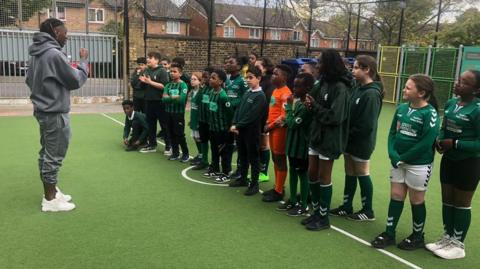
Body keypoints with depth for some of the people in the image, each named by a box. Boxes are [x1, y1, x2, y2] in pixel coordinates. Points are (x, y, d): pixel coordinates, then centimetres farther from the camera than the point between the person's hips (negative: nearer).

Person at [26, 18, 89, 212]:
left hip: (42, 111, 10)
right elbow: (76, 80, -13)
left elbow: (29, 80, 19)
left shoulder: (35, 54, 10)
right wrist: (84, 60, -1)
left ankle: (50, 192, 26)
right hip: (55, 113, -10)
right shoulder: (54, 54, -19)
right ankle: (50, 199, 6)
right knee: (53, 156, -2)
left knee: (46, 153, 15)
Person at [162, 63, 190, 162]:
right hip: (168, 112, 5)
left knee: (180, 134, -1)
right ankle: (175, 153, 24)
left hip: (179, 113, -5)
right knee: (171, 134, 10)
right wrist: (174, 97, -16)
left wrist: (169, 97, -9)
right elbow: (164, 99, -4)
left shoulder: (183, 85, -8)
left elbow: (181, 99, -21)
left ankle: (185, 154, 12)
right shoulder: (168, 85, 7)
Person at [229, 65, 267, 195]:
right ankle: (243, 178, 32)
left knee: (253, 158, 2)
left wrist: (238, 126, -17)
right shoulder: (246, 93, 12)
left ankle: (254, 184, 11)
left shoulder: (260, 96, -13)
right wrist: (234, 124, -3)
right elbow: (238, 110, 11)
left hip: (252, 131, -8)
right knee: (242, 156, 18)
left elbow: (252, 116, -19)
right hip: (240, 130, 8)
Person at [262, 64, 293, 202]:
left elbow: (284, 115, -20)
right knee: (275, 159, 15)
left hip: (280, 129, -9)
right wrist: (267, 124, 8)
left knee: (280, 159, -1)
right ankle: (277, 187, 25)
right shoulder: (275, 91, 14)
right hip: (273, 128, 9)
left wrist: (270, 126, -14)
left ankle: (279, 192, 6)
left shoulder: (285, 93, -15)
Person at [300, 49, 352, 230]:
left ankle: (324, 217, 17)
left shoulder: (340, 88, -17)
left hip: (330, 139, -8)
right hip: (316, 135, 8)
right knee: (312, 174, 13)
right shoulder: (323, 83, 9)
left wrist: (314, 106, -15)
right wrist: (311, 105, -10)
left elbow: (335, 116, -23)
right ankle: (316, 211, 29)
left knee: (324, 177, 2)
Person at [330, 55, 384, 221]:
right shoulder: (357, 87, 6)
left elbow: (367, 124, -23)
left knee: (362, 175, 5)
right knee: (349, 174, 15)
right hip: (351, 140, 8)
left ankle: (367, 211, 21)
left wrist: (350, 134, -14)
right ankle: (347, 207, 27)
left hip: (361, 142, -8)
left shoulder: (372, 93, -20)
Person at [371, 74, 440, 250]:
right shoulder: (401, 108, 3)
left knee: (416, 200, 9)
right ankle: (389, 234, 22)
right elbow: (392, 133, 4)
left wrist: (402, 158, -16)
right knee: (396, 196, 11)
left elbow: (426, 143, -20)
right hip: (399, 161, 6)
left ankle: (417, 237, 27)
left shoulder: (430, 113, -16)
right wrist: (393, 155, -12)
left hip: (419, 164, -5)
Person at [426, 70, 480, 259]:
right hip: (449, 159, 7)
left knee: (462, 204, 8)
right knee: (447, 201, 16)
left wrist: (455, 144, -21)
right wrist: (440, 140, -8)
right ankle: (447, 238, 32)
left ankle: (458, 245, 24)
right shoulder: (451, 103, 1)